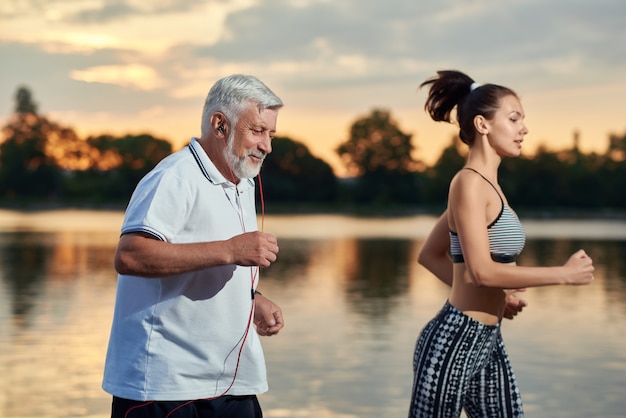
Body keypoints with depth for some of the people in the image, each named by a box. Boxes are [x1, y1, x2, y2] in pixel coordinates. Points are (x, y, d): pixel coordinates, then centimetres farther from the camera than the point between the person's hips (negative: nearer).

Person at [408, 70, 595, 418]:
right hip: (454, 341, -9)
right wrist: (565, 273, -16)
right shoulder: (469, 183, -13)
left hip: (488, 342, 9)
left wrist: (496, 294, 14)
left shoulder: (487, 184, 14)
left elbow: (430, 255, 20)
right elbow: (481, 270, -22)